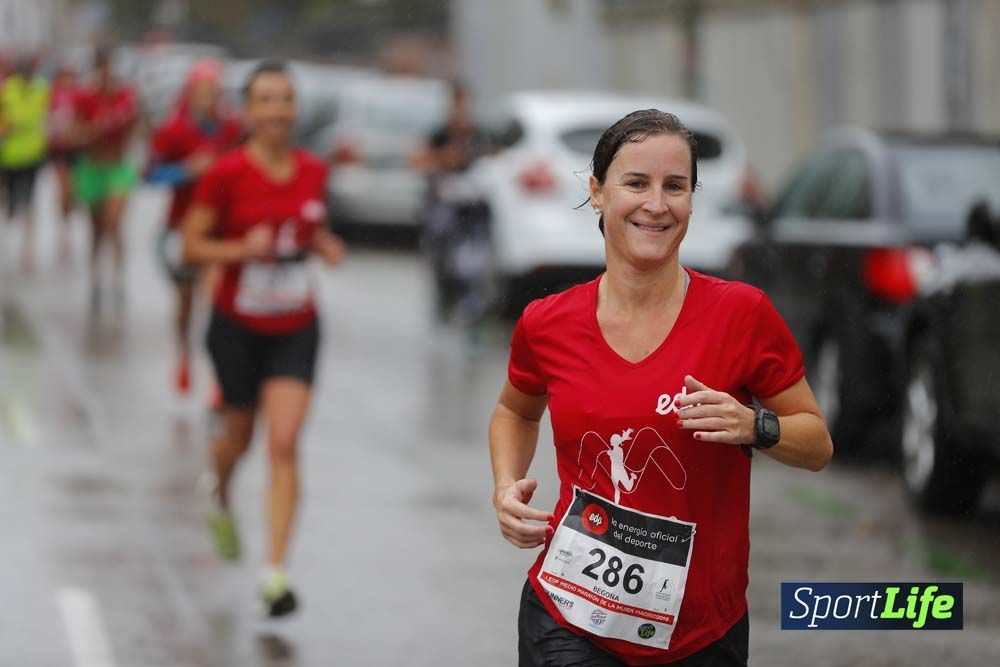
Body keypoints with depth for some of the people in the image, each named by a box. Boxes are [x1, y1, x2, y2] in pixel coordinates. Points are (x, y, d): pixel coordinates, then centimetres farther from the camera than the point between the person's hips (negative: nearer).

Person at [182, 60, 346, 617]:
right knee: (240, 436, 16)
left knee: (285, 445, -11)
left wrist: (323, 245, -6)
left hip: (296, 329, 2)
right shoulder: (226, 174, -14)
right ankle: (221, 500, 53)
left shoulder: (313, 171, -2)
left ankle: (276, 573, -11)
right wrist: (242, 248, -26)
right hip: (238, 326, -1)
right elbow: (192, 245, -9)